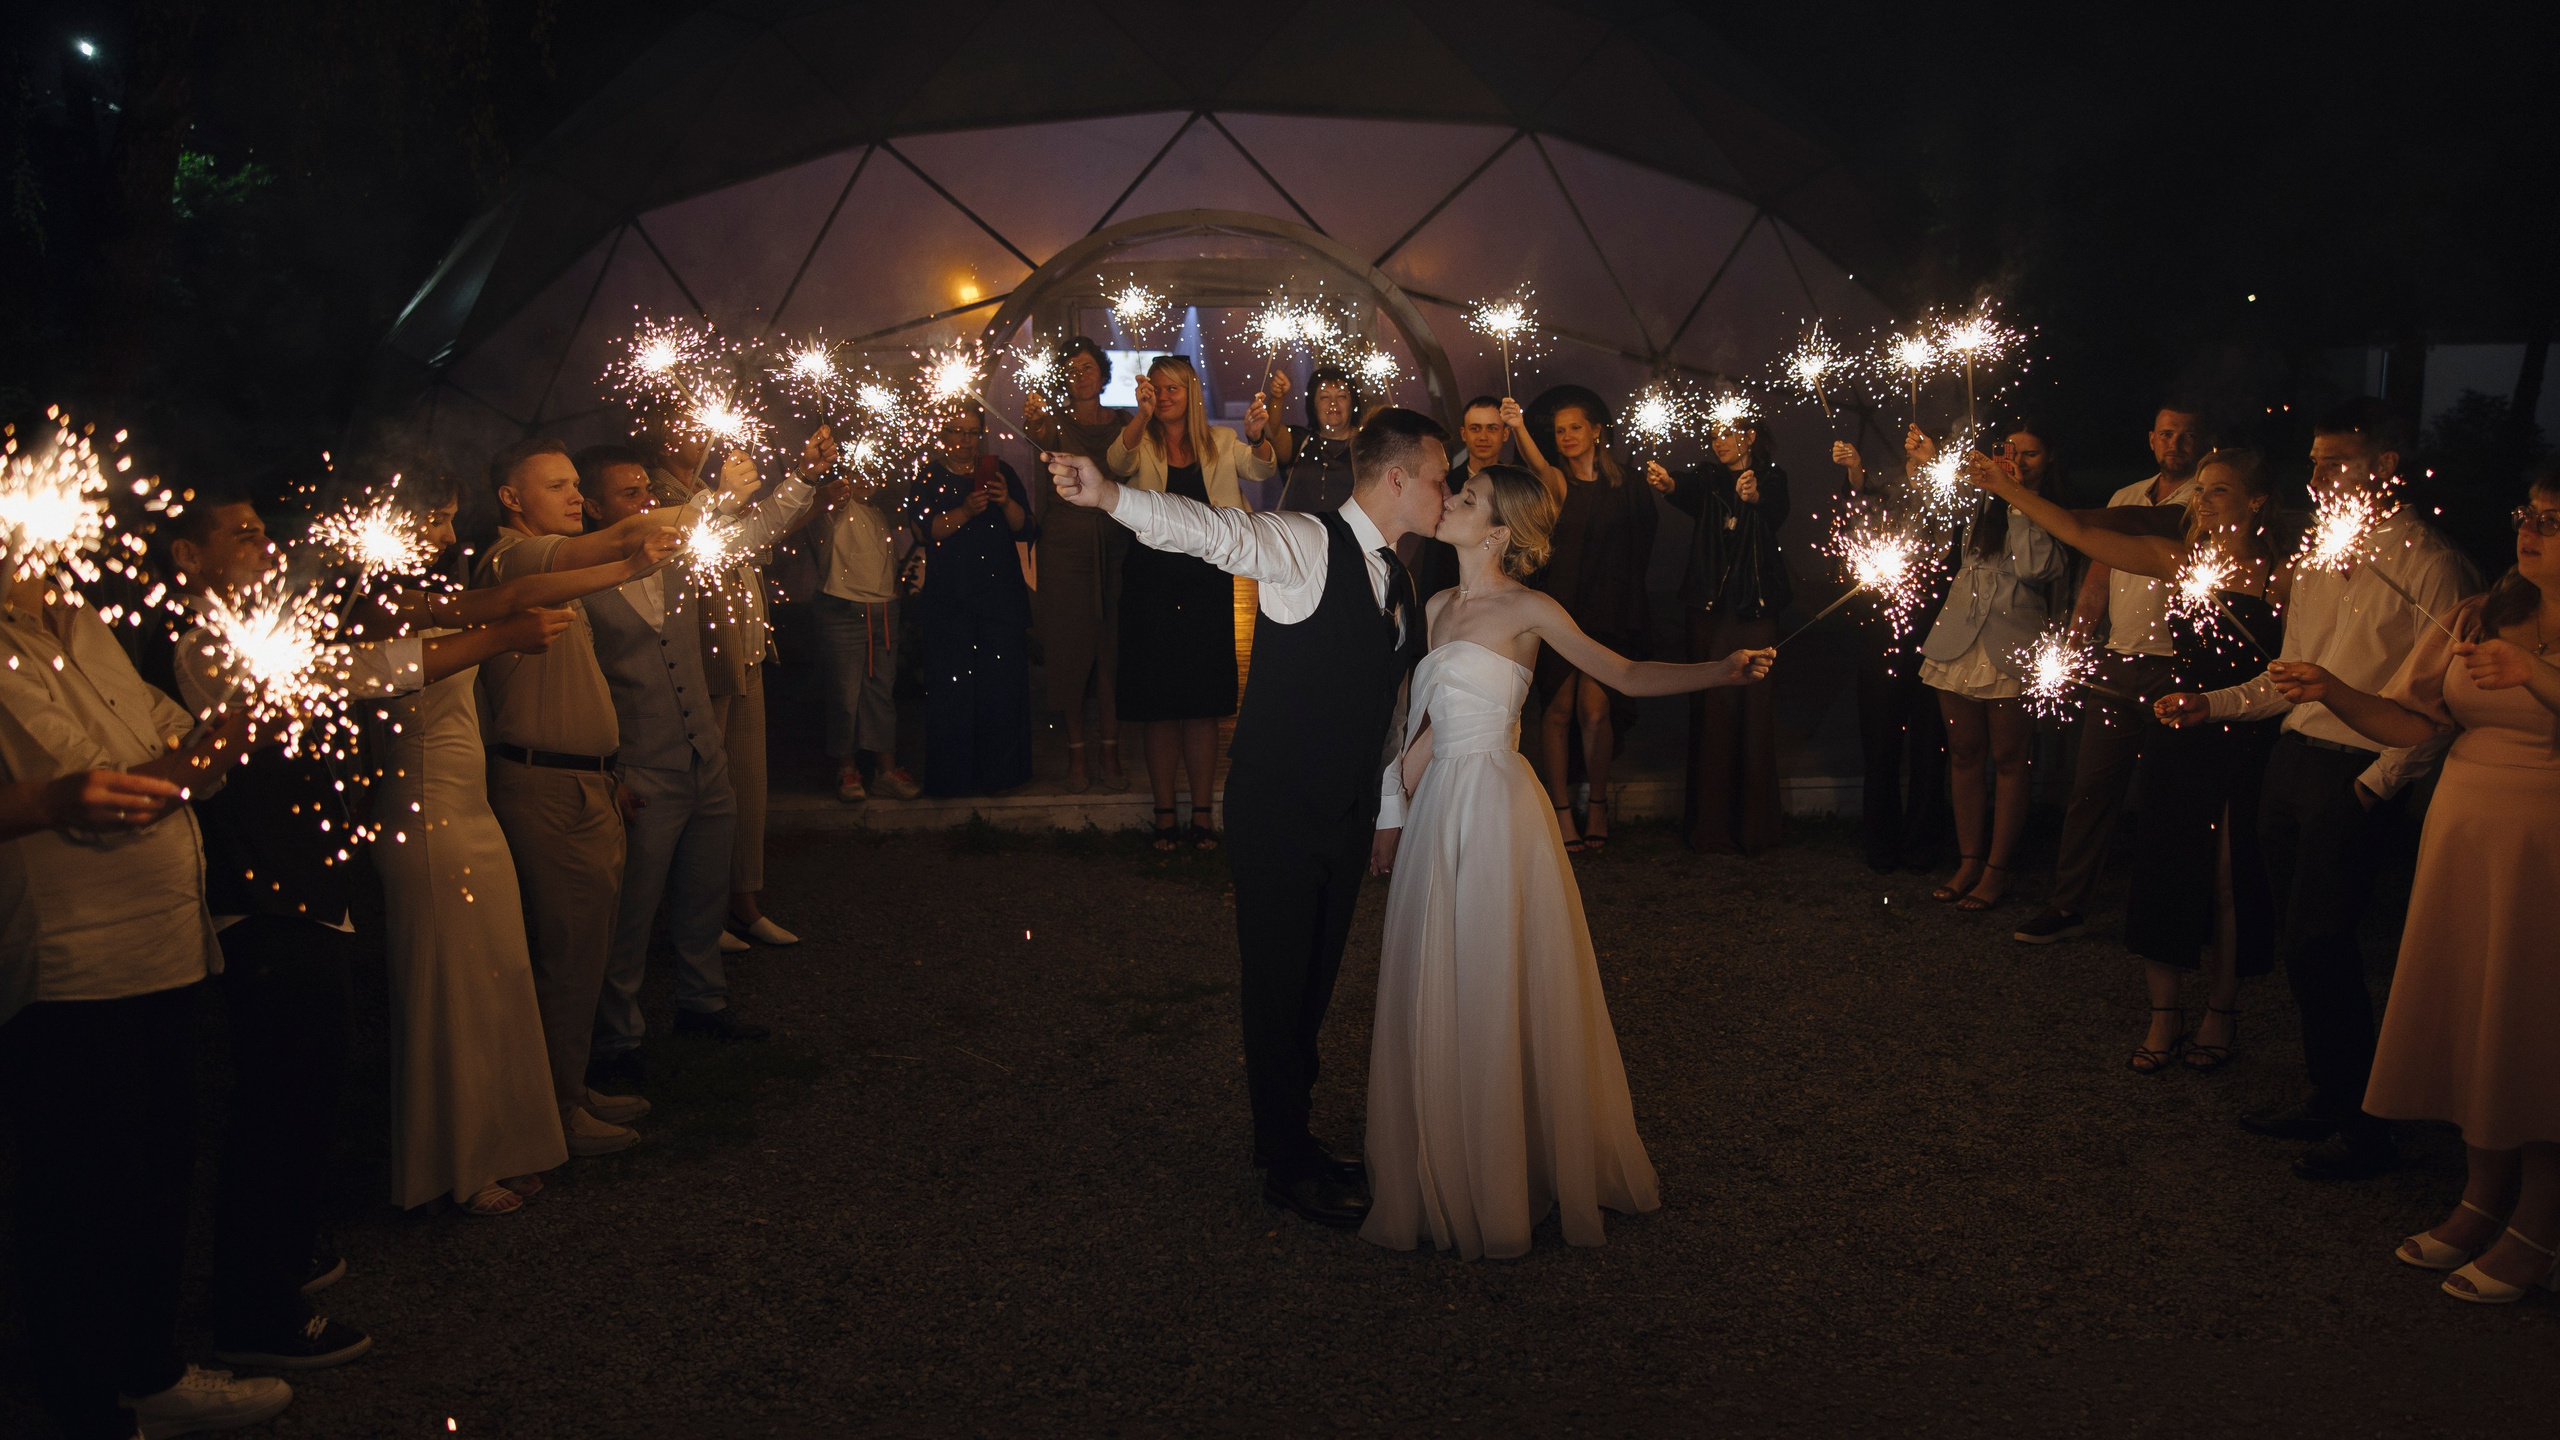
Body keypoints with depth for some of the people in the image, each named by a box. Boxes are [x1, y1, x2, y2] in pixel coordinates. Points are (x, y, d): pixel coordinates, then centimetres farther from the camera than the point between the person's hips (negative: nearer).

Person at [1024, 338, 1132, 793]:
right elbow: (1040, 437, -23)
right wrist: (1035, 424, -45)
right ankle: (1077, 751, 9)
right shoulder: (1058, 423, 2)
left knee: (1112, 649, 2)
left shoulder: (1124, 424, 10)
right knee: (1070, 648, 1)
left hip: (1115, 546, 1)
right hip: (1065, 546, -1)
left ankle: (1111, 750, 10)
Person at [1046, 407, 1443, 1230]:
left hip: (1348, 816, 7)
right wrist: (1112, 497, -49)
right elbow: (1218, 531, -31)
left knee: (1316, 983, 18)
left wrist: (1389, 810, 22)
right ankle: (1287, 1167, 17)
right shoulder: (1307, 546, -13)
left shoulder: (1396, 577, 12)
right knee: (1279, 985, 3)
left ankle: (1293, 1136, 35)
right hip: (1279, 810, -7)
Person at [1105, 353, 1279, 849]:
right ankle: (1164, 817, 13)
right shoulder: (1140, 444, 3)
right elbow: (1116, 463, -19)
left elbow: (1262, 470, -9)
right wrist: (1141, 417, -37)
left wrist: (1257, 436, -32)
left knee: (1205, 706, 5)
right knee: (1160, 706, 4)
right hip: (1152, 580, -1)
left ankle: (1201, 816, 14)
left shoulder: (1220, 442, 7)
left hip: (1208, 582, 1)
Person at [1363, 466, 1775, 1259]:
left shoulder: (1526, 610, -7)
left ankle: (1515, 1176, 14)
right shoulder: (1438, 606, 12)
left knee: (1500, 992, 0)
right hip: (1440, 806, 6)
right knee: (1435, 992, 8)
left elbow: (1625, 675, -12)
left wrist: (1723, 670, -24)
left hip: (1496, 807, -6)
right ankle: (1448, 1170, 22)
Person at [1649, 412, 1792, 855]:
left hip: (1756, 611, -2)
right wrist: (1667, 484, -38)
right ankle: (1711, 823, 4)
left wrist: (1756, 497, -41)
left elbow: (1777, 515, -18)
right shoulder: (1708, 478, 10)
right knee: (1711, 711, -1)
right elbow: (1689, 493, -14)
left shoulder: (1770, 479, 6)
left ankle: (1754, 825, 4)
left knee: (1755, 710, -3)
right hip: (1710, 610, 2)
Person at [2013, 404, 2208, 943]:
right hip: (2117, 664, 5)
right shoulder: (2125, 499, 16)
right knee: (2091, 787, 5)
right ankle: (2067, 907, 11)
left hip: (2175, 669, -5)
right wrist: (2069, 651, 12)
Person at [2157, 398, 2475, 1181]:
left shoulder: (2427, 565, -9)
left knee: (2318, 942, -9)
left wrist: (2380, 780, -15)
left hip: (2355, 774, -8)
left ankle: (2365, 1126, 5)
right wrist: (2211, 703, 8)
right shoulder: (2318, 558, 15)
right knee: (2297, 941, 12)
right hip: (2293, 757, 8)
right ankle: (2327, 1098, 26)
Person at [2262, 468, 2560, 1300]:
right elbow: (2412, 723, 2)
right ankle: (2484, 1199, 28)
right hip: (2461, 840, 5)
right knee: (2465, 1018, 11)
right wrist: (2332, 693, -12)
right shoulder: (2477, 619, 8)